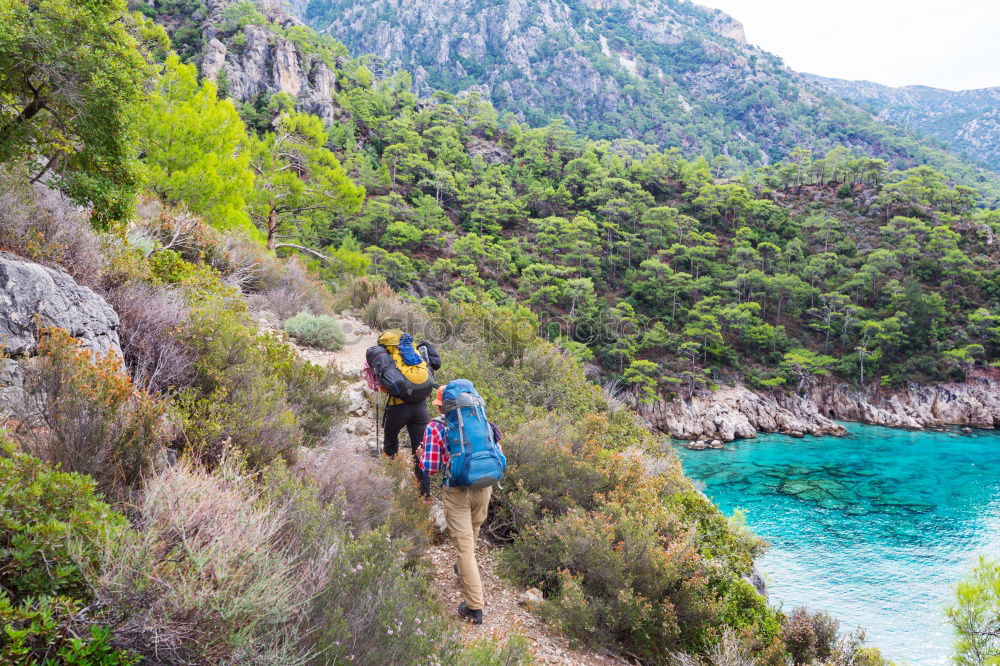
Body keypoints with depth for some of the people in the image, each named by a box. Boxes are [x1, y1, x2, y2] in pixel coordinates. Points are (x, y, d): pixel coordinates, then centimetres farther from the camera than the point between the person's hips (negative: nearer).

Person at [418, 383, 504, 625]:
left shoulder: (435, 428, -5)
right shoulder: (481, 421, 5)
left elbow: (429, 469, -7)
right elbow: (499, 458, 8)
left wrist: (422, 455, 13)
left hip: (457, 492, -4)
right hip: (484, 488, 4)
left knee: (464, 546, 1)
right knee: (472, 534, 28)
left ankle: (474, 607, 3)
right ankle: (464, 570, 52)